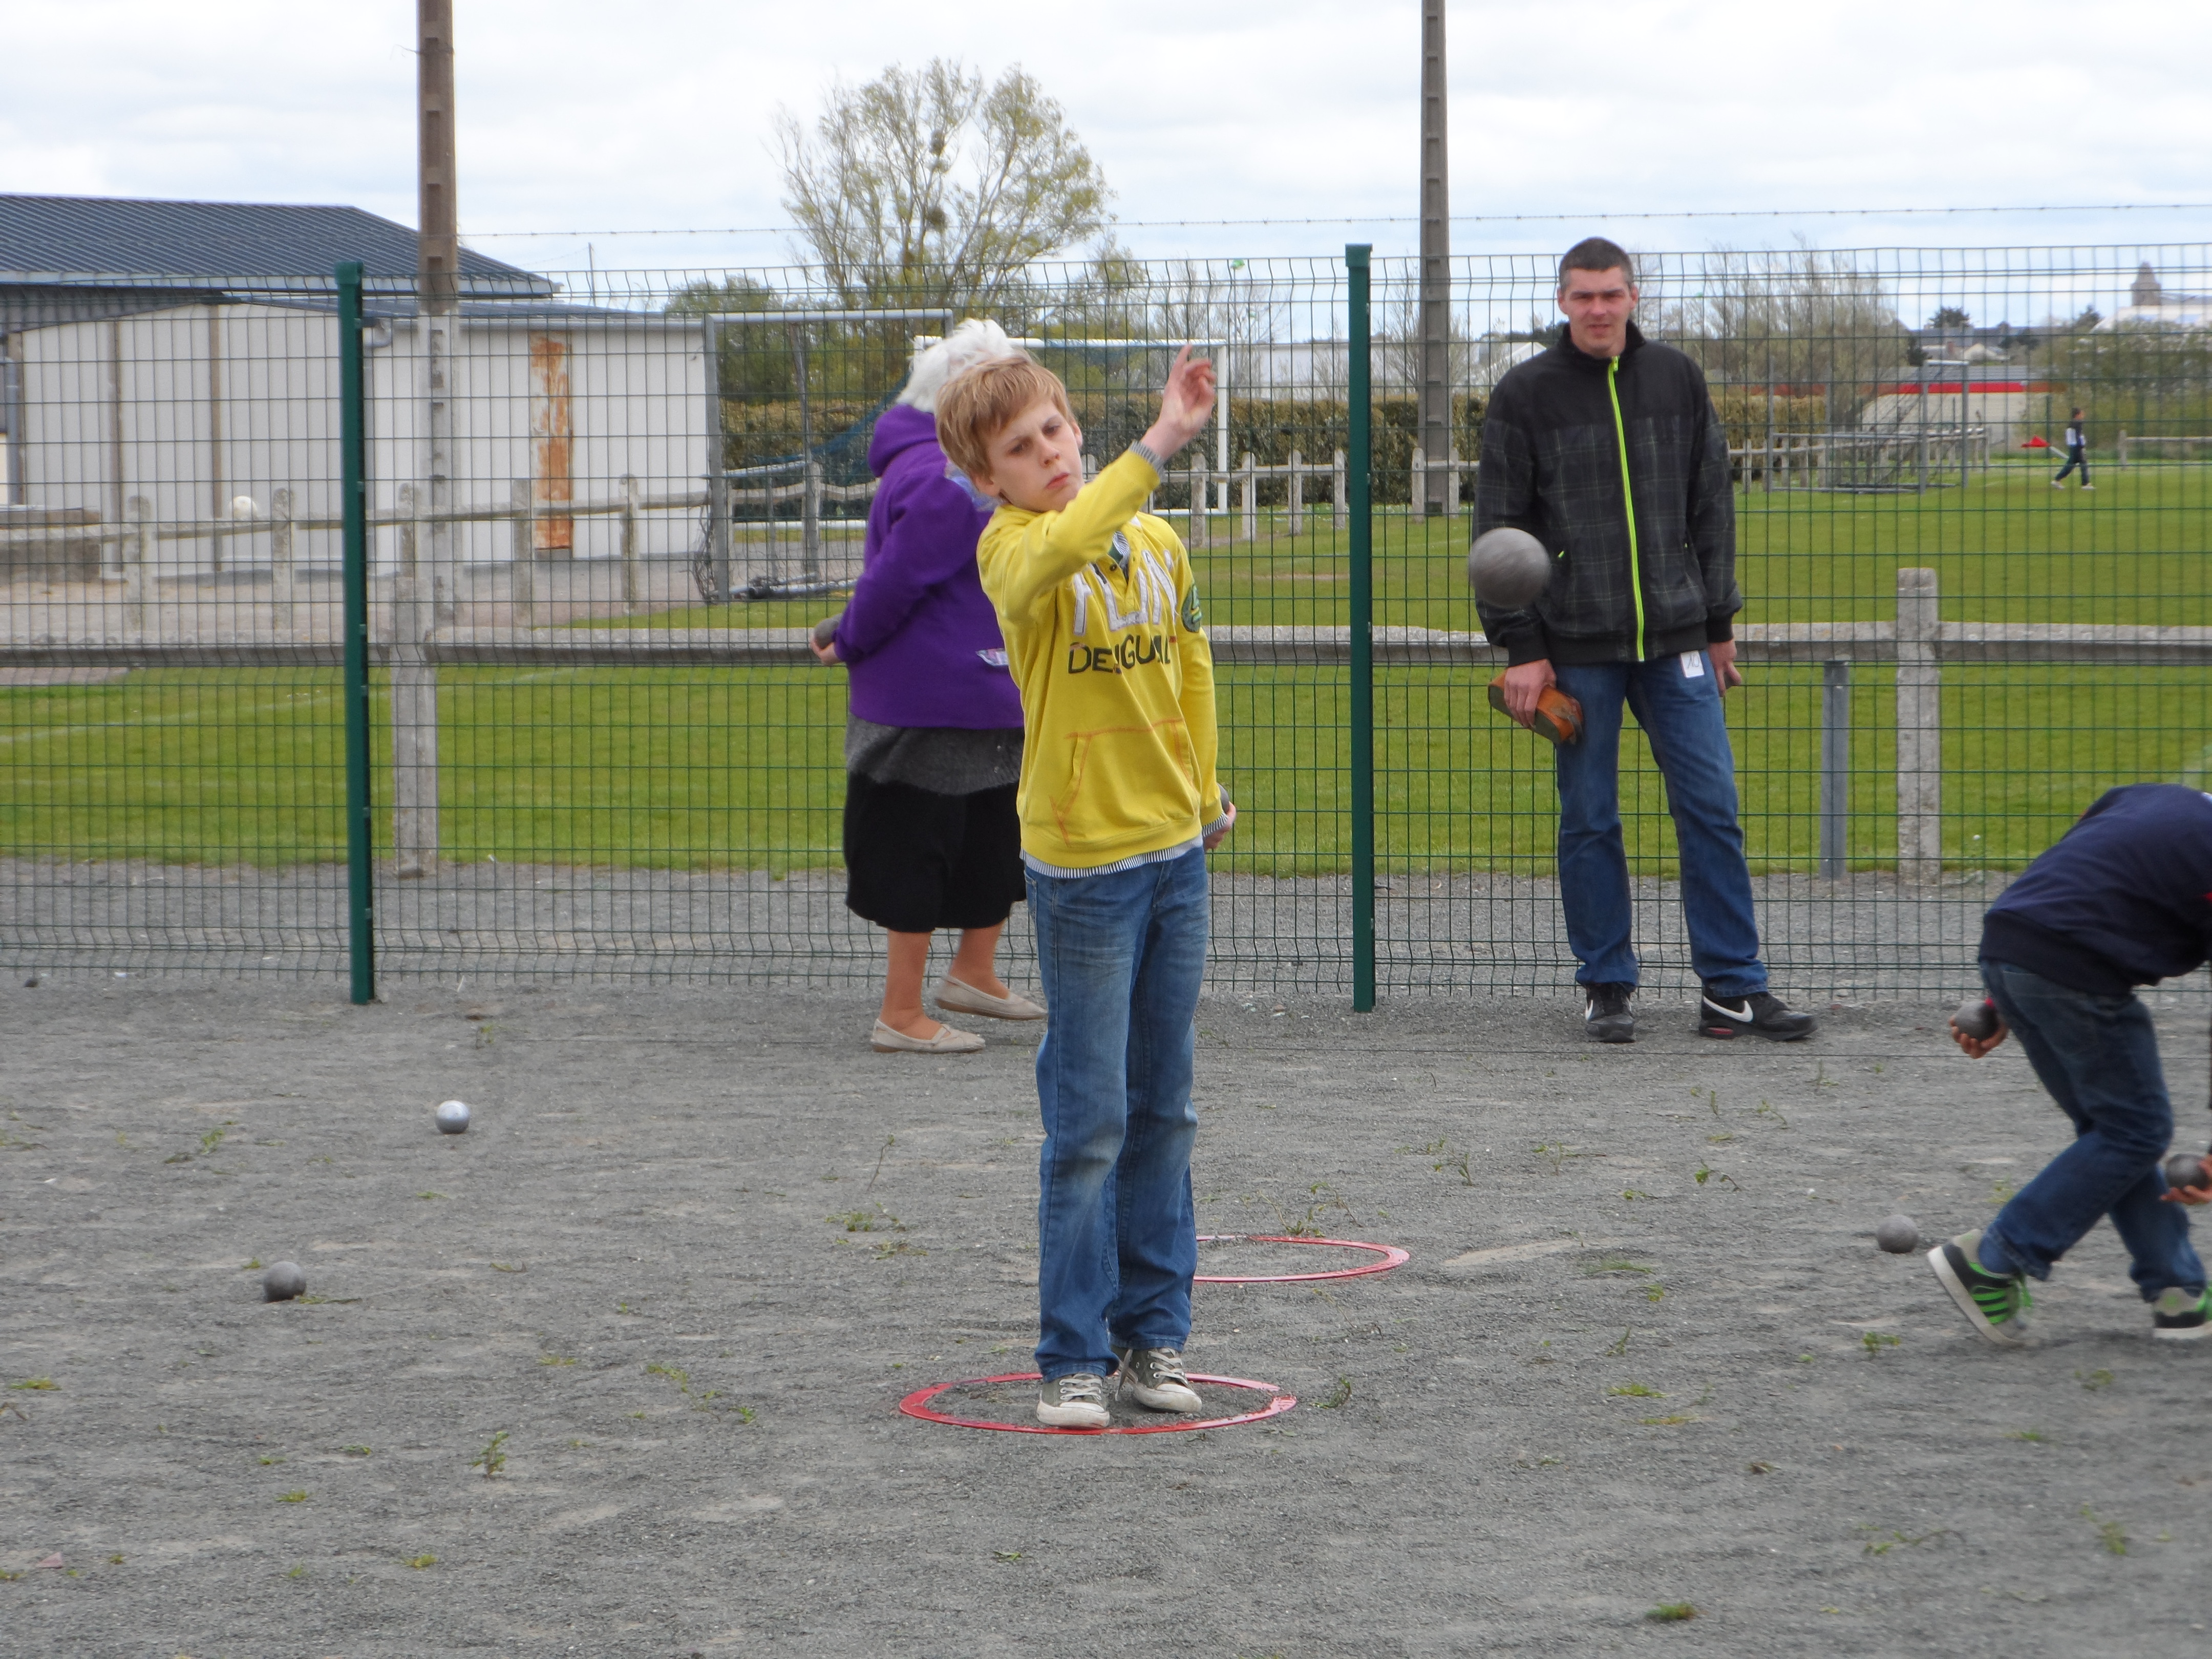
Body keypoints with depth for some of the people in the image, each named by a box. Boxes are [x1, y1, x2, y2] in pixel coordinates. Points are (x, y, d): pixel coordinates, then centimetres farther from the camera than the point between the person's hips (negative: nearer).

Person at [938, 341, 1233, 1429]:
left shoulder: (1159, 544, 6)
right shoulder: (1011, 549, -12)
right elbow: (1060, 548, -37)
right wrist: (1160, 444, -41)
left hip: (1175, 852, 6)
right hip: (1081, 864, -6)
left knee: (1164, 1107, 12)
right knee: (1090, 1118, -3)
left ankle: (1155, 1334, 21)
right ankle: (1074, 1357, 4)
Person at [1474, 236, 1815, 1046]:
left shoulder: (1677, 380, 8)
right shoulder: (1525, 394, 0)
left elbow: (1711, 509, 15)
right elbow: (1499, 529, 1)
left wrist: (1718, 623, 13)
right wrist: (1521, 648, -5)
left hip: (1676, 640, 2)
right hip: (1576, 645, -2)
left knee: (1712, 809, -1)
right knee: (1589, 821, 2)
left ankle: (1734, 985, 4)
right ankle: (1606, 987, 12)